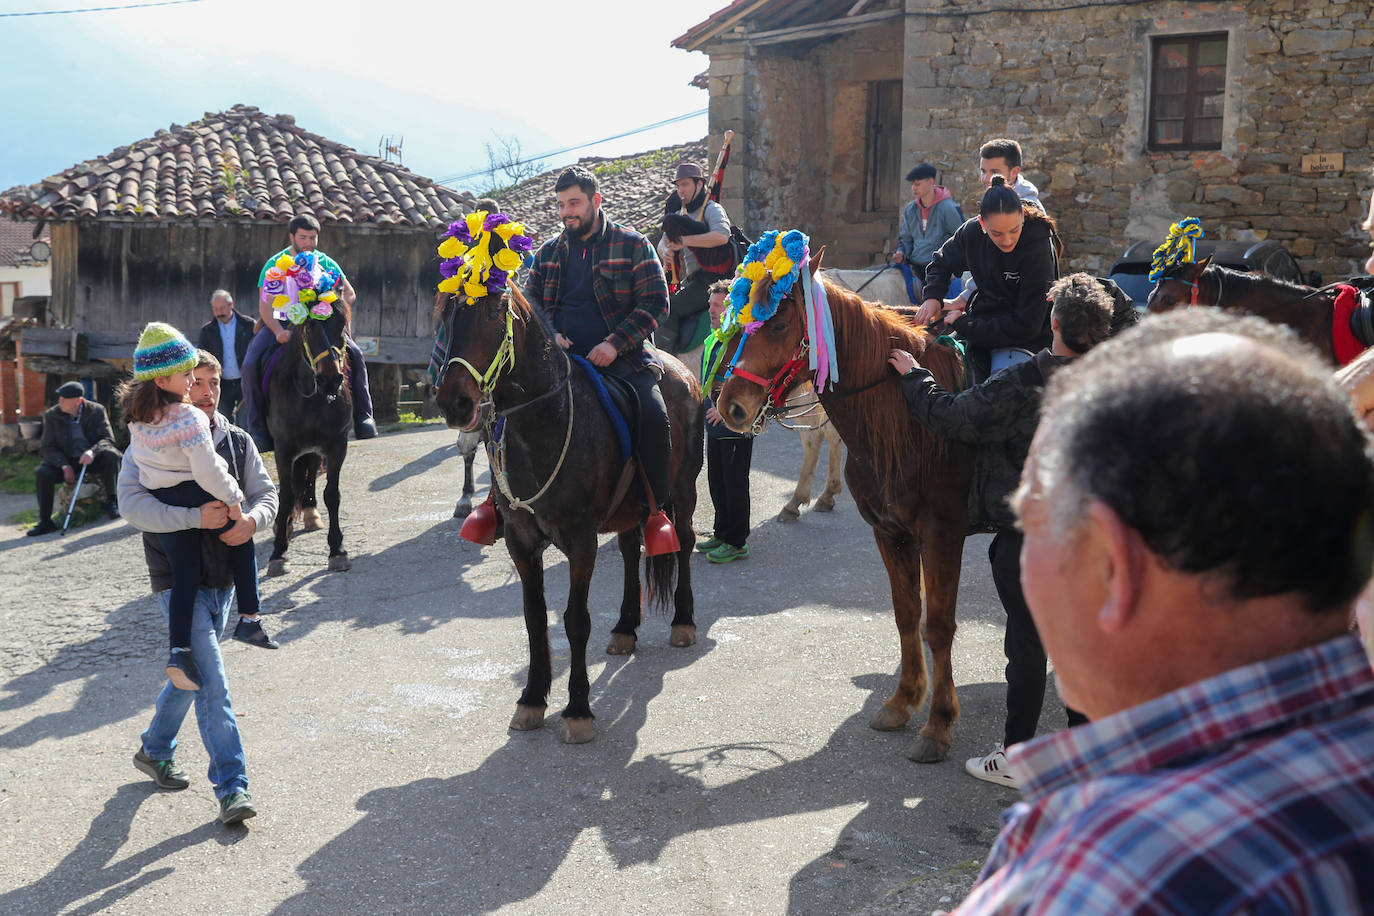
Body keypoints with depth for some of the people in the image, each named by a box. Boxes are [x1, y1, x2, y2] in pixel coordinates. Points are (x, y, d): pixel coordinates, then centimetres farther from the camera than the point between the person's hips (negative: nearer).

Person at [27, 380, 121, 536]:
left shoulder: (96, 411, -7)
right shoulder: (52, 415, -3)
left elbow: (108, 438, -12)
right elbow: (47, 447, -3)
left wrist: (92, 451, -34)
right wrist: (64, 465, -20)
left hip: (92, 458, -1)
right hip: (66, 460, 1)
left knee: (111, 455, -32)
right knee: (42, 472, -25)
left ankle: (111, 501, -16)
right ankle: (45, 521, -14)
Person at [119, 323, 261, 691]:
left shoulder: (136, 415, -2)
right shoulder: (189, 418, -24)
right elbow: (207, 471, -24)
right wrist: (233, 499, -11)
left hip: (161, 503, 6)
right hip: (199, 497, -6)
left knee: (184, 575, 9)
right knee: (243, 546, 20)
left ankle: (179, 650, -3)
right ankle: (250, 618, 23)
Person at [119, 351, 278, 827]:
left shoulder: (237, 441, 7)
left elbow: (267, 492, 8)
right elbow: (132, 503, -19)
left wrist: (253, 518, -15)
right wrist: (196, 517, -30)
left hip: (223, 576, 6)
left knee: (191, 671, 20)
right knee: (211, 681, -13)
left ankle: (155, 750, 42)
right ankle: (232, 787, -9)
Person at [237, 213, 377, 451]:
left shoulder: (326, 263, 3)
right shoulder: (275, 265, -5)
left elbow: (349, 294, 8)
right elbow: (265, 305, -12)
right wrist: (279, 331, -29)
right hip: (282, 326, -1)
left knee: (354, 354, -18)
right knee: (251, 365, -22)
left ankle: (363, 414, -10)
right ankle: (256, 427, -11)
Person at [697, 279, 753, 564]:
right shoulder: (711, 342, 10)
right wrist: (705, 407, 13)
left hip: (737, 426, -9)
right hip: (714, 425, 9)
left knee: (734, 483, -1)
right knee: (716, 481, 16)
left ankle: (737, 542, 9)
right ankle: (721, 533, 30)